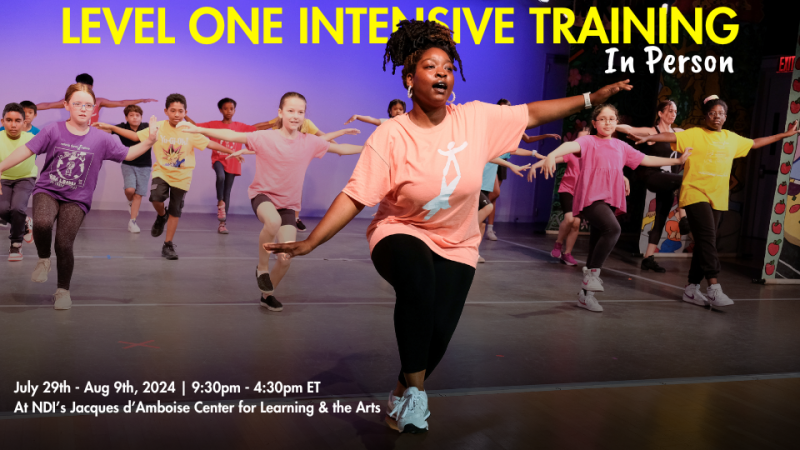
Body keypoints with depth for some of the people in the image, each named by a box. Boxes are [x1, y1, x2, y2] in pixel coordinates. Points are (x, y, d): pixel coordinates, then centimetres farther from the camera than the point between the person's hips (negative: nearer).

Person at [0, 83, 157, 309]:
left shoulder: (101, 139, -2)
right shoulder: (54, 130, -5)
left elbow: (127, 154, 5)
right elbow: (26, 151, -4)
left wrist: (149, 141, -9)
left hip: (76, 199, 0)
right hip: (47, 191, 0)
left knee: (64, 244, -12)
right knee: (42, 223, -32)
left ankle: (63, 290, 13)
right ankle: (43, 259, 1)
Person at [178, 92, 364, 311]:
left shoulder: (310, 142, -7)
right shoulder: (265, 138, -15)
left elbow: (341, 148, 3)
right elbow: (232, 136, -15)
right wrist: (199, 129, -19)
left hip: (288, 204, 3)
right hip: (263, 194, -3)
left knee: (286, 259, -7)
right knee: (273, 221, -40)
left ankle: (268, 294, 24)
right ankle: (262, 267, -13)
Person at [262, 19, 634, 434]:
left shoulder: (476, 118, -5)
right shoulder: (391, 135, -16)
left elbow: (531, 114, 6)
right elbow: (355, 196, -18)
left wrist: (592, 98, 3)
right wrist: (309, 243, -26)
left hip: (456, 245, 4)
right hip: (402, 234, -3)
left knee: (438, 334, -10)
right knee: (417, 272, -38)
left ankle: (401, 397, 25)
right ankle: (415, 392, -21)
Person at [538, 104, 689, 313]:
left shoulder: (621, 146, 18)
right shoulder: (589, 141, -1)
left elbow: (646, 160, 27)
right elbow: (571, 145, -23)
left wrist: (677, 161, 31)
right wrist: (552, 155, -44)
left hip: (610, 201, 6)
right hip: (590, 198, -6)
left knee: (597, 242, 6)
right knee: (613, 229, -30)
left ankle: (586, 294, 14)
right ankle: (593, 273, -16)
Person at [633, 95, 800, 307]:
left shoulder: (731, 138, 16)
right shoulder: (695, 134, -4)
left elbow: (754, 143, 31)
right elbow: (671, 136, -19)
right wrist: (649, 137, -37)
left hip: (717, 199, 7)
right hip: (695, 194, -7)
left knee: (705, 242, 8)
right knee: (707, 238, -17)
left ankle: (692, 288, 15)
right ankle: (714, 288, -17)